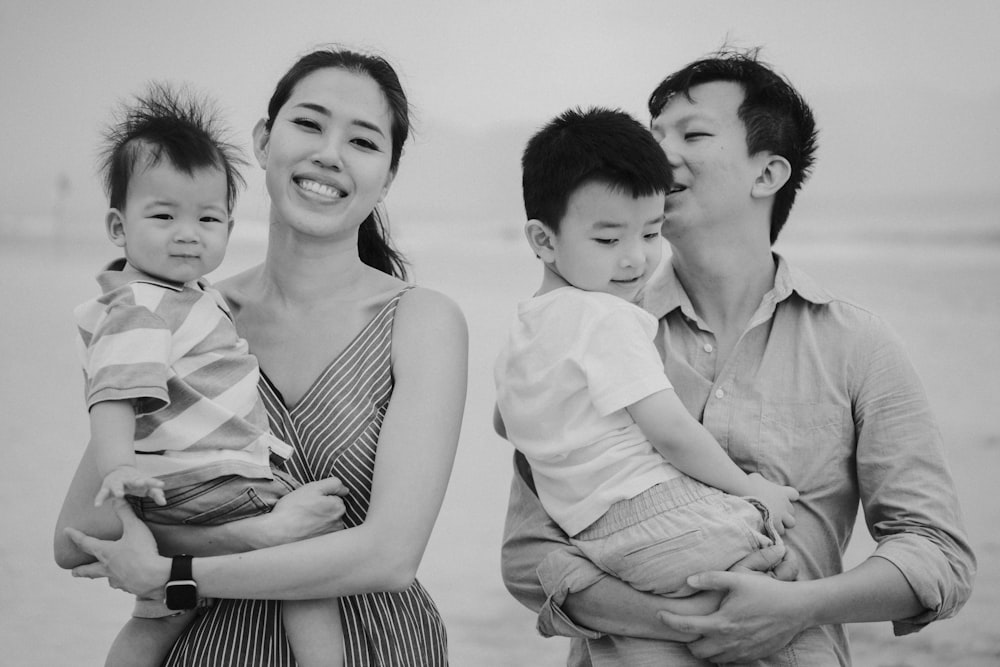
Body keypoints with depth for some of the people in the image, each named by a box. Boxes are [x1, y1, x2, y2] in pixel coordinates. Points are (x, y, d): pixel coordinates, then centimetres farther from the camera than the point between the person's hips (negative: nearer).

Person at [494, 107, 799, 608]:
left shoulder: (519, 333, 20)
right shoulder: (605, 316, -10)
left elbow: (505, 424, 38)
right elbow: (670, 430, -14)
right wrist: (745, 484, -1)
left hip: (598, 539, 9)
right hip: (659, 515, -9)